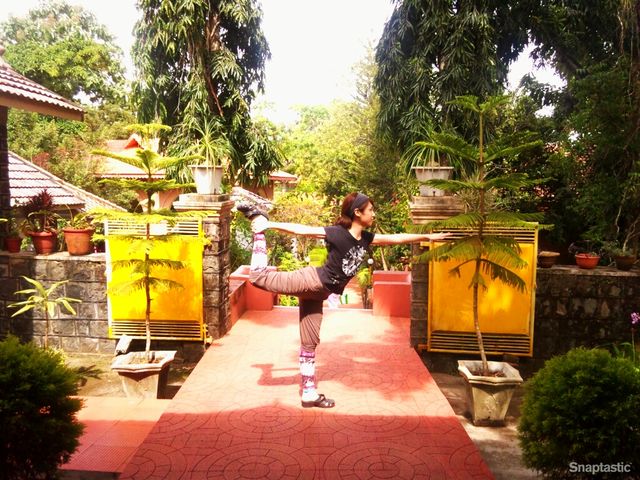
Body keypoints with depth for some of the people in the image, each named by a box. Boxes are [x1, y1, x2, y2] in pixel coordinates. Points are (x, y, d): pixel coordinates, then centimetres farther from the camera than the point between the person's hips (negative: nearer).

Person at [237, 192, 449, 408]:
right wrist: (269, 224, -15)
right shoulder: (337, 233, -14)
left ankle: (309, 394, 17)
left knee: (310, 342, 10)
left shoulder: (365, 238, 7)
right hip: (311, 280, -7)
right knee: (260, 277, -14)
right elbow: (301, 230, -15)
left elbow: (396, 238, 14)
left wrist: (428, 236, 16)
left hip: (319, 292, 7)